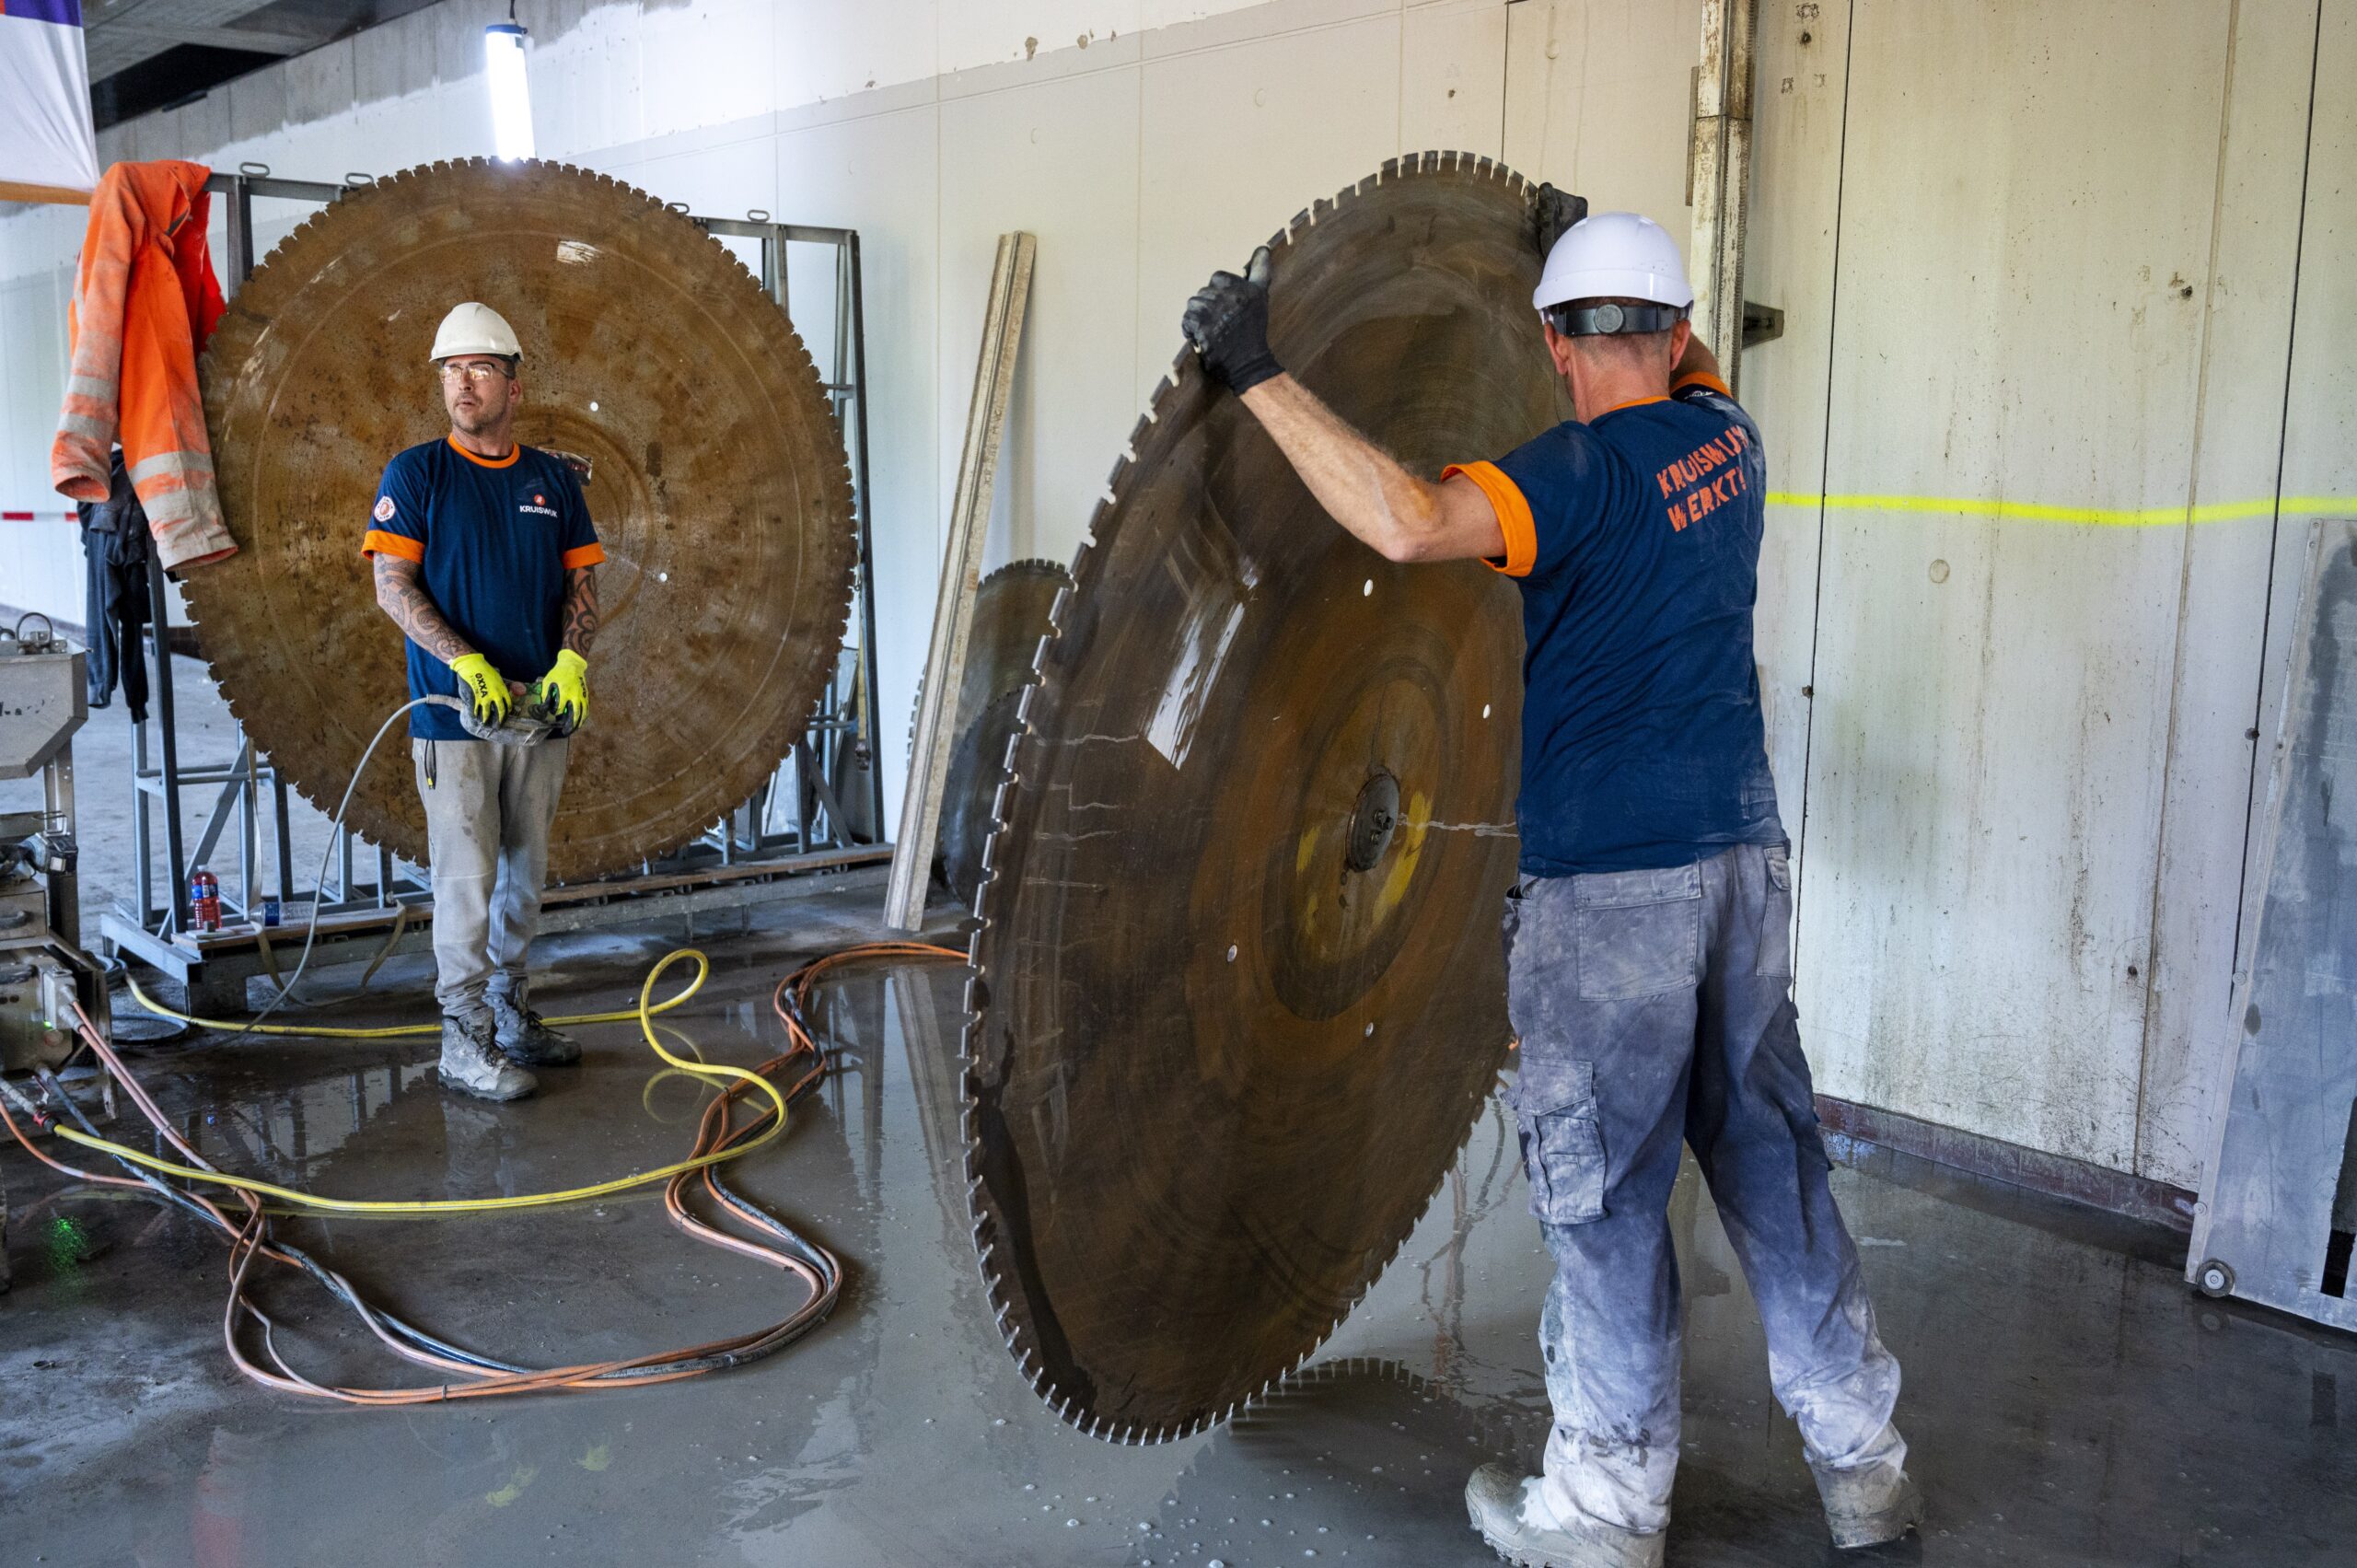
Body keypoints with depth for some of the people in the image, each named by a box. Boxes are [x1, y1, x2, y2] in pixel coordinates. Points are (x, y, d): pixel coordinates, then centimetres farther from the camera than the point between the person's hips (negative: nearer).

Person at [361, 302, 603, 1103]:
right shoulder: (416, 473, -1)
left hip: (540, 708, 5)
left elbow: (581, 580, 8)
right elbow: (393, 585, -8)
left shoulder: (552, 480, 10)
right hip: (453, 712, -4)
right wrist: (466, 661, -20)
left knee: (524, 873, 13)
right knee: (467, 877, -4)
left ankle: (511, 1014, 26)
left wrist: (572, 657, -11)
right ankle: (465, 1042, 4)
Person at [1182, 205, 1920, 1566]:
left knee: (1606, 1194, 4)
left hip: (1611, 887, -7)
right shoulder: (1728, 441, 7)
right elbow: (1694, 374, 33)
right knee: (1772, 1156, 17)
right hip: (1745, 855, 8)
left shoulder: (1587, 472, -15)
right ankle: (1863, 1455, 29)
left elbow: (1408, 522, -33)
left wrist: (1259, 374, -26)